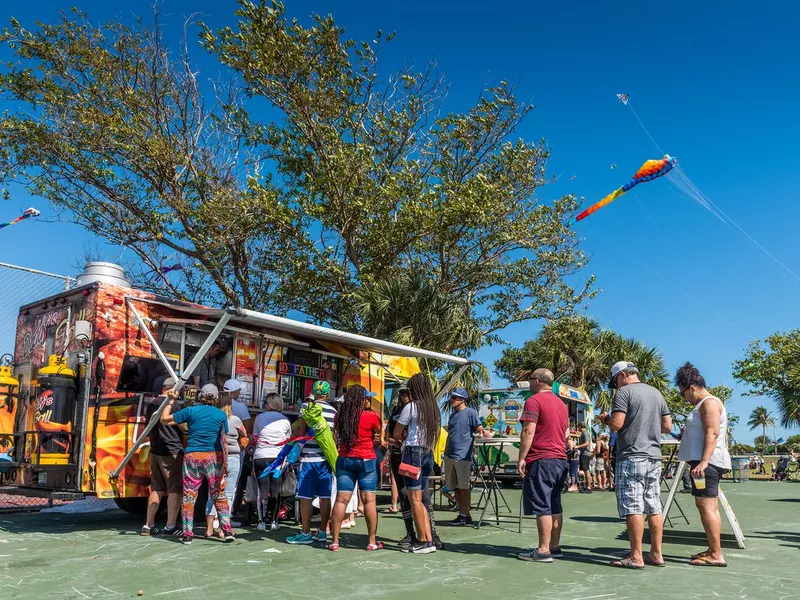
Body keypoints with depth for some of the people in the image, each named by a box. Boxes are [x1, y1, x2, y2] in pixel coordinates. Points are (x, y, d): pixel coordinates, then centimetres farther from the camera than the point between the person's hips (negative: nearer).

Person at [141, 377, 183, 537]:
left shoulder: (153, 404, 11)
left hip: (155, 452, 8)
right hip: (172, 452, -8)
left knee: (156, 489, 14)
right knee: (175, 489, -2)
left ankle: (149, 526, 16)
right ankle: (170, 526, -1)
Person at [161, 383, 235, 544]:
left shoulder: (191, 411, -1)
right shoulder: (221, 415, 2)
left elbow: (165, 419, 7)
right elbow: (224, 441, 3)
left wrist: (170, 401, 18)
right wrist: (225, 462, 10)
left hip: (192, 456, -1)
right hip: (214, 457, 1)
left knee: (189, 496, 7)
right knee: (219, 495, 7)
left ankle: (187, 534, 8)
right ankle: (227, 530, 3)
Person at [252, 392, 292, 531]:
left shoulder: (259, 418, 3)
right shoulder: (285, 420, 5)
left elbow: (255, 439, 5)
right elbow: (288, 442, 9)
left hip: (261, 457, -1)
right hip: (279, 457, 1)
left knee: (262, 489, 4)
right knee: (276, 490, 6)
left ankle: (262, 521, 4)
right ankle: (274, 521, 8)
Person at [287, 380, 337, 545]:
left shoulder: (307, 406, -5)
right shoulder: (333, 411, 8)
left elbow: (301, 431, -9)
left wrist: (294, 430, 11)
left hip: (309, 457, -4)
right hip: (326, 458, 5)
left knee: (306, 497, 2)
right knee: (325, 496, 8)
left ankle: (305, 533, 6)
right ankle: (322, 532, 15)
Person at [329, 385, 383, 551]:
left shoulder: (340, 416, -1)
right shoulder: (371, 416, -9)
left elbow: (336, 436, 11)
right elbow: (378, 434, 7)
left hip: (344, 460, 3)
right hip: (367, 460, -3)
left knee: (341, 499, 5)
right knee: (369, 500, 3)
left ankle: (335, 541, 8)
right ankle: (372, 541, 7)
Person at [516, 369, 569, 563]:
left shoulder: (534, 401, -10)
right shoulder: (561, 403, 17)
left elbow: (528, 431, -17)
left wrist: (522, 458, -14)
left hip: (541, 460, -8)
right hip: (561, 460, 9)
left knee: (542, 507, -5)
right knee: (555, 506, 12)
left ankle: (543, 550, -4)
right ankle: (555, 547, 16)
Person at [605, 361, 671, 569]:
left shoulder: (624, 392, -8)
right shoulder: (656, 393, 14)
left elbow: (616, 424, -16)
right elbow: (667, 426, 15)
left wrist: (606, 419, 5)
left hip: (631, 457, -7)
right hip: (654, 457, 7)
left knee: (633, 508, -4)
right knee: (654, 507, 10)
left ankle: (636, 557, -1)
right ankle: (656, 554, 15)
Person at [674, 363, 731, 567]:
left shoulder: (709, 402, -11)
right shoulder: (703, 404, 21)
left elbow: (712, 433, -21)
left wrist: (703, 461, -27)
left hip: (707, 462, -11)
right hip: (704, 462, 11)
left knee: (706, 506, -12)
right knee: (708, 506, 12)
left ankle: (716, 555, -12)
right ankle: (713, 550, 18)